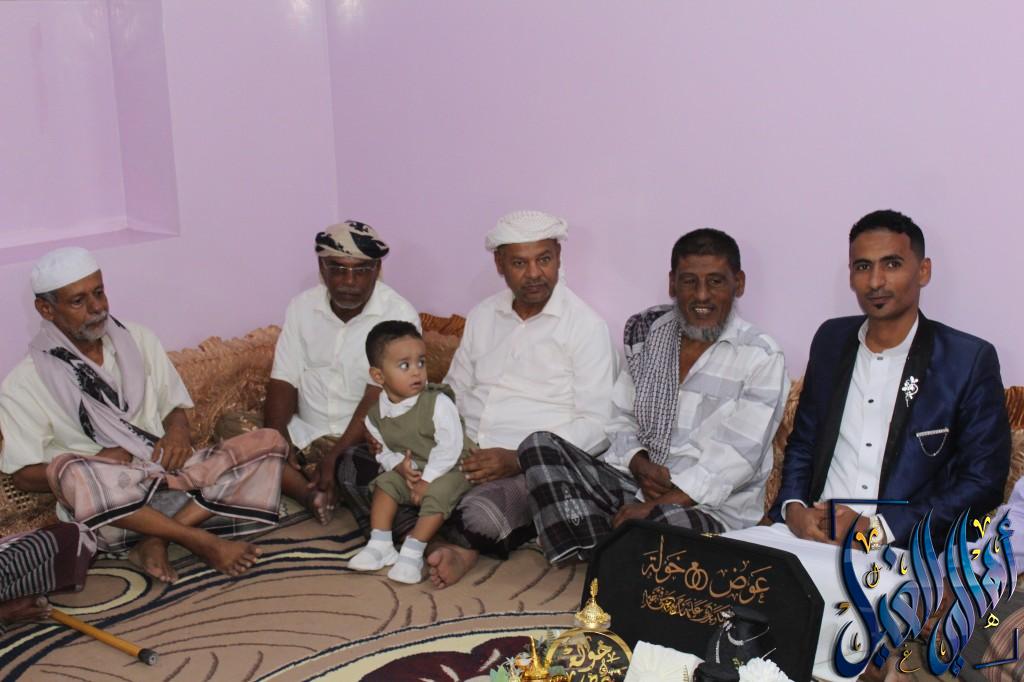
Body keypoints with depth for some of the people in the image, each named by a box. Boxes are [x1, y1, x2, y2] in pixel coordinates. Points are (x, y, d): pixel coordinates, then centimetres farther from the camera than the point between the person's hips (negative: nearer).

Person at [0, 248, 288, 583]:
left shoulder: (138, 340, 11)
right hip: (107, 505, -4)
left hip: (172, 477, 4)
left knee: (270, 442, -14)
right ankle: (198, 540, -26)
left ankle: (158, 540, -24)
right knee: (69, 471, -38)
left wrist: (177, 430, -5)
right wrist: (98, 464, -16)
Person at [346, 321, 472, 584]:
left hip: (449, 469, -5)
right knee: (385, 483, -14)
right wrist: (399, 465, -16)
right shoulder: (377, 414, -4)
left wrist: (427, 480, -21)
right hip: (410, 470, 6)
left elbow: (449, 447, -21)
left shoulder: (438, 403, -22)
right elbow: (383, 450, 6)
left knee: (437, 494, -31)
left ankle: (412, 553, -27)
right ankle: (380, 546, -10)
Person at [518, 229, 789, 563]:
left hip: (710, 505, -5)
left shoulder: (761, 357, -5)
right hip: (633, 481, 5)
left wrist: (655, 506, -19)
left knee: (669, 522, -41)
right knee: (539, 444, -13)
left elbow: (737, 456, -14)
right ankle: (593, 552, -26)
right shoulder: (647, 334, 11)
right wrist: (640, 465, -8)